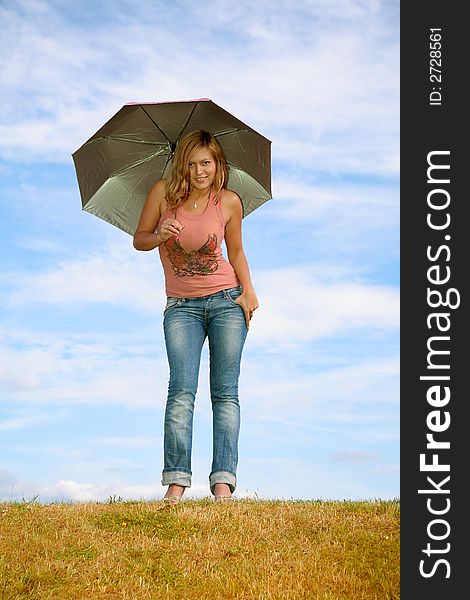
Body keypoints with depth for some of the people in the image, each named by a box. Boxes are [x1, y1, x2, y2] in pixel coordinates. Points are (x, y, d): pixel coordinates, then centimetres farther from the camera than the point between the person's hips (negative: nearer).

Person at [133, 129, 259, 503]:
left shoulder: (229, 202, -1)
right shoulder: (163, 193, -3)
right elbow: (139, 240, 5)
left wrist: (249, 290, -3)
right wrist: (159, 236, -17)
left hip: (226, 301, 0)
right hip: (181, 306, 0)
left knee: (225, 392, -5)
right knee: (181, 389, -13)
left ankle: (223, 481, -6)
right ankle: (176, 481, -14)